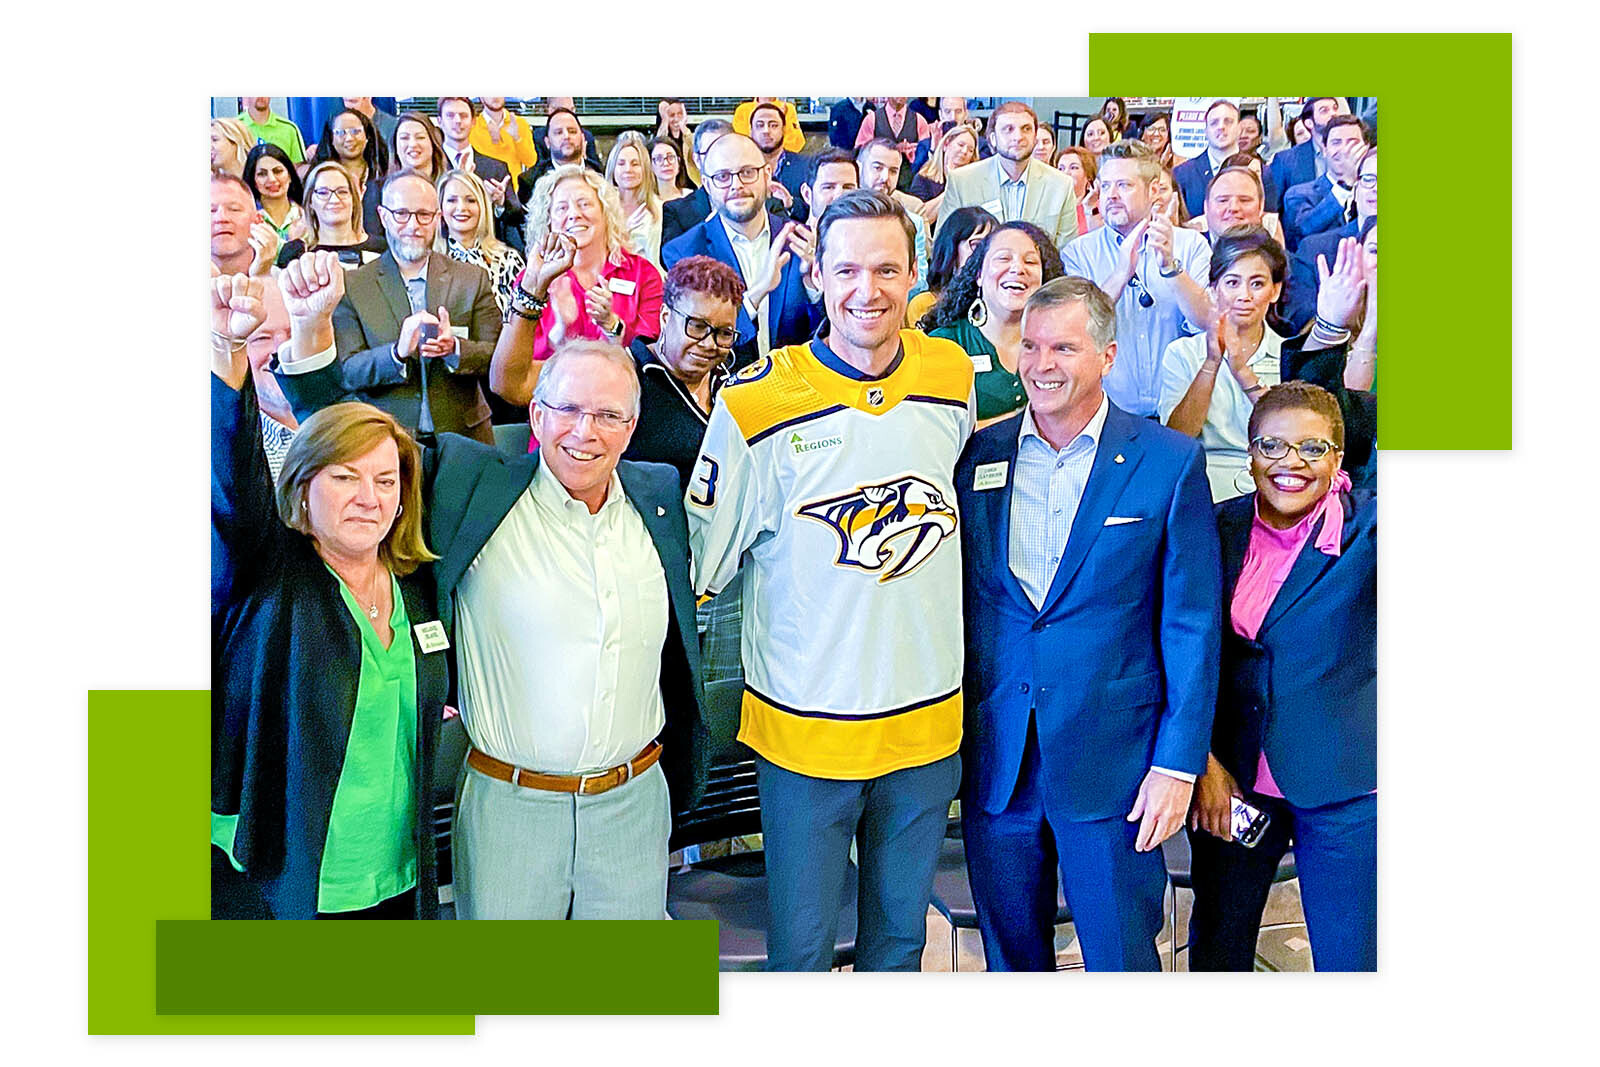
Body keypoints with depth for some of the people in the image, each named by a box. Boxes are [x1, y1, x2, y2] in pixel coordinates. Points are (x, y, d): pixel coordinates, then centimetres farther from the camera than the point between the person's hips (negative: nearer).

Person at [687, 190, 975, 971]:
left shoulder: (954, 380, -1)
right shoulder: (757, 407, -13)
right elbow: (697, 562, -5)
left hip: (928, 720, 4)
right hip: (805, 725, -3)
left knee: (902, 933, 21)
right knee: (800, 943, 11)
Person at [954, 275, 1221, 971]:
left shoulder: (1170, 462, -4)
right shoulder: (977, 455, 3)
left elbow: (1194, 623, -4)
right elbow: (953, 601, 8)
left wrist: (1179, 763, -7)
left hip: (1112, 757, -2)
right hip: (993, 758, 3)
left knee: (1120, 956, 9)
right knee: (1010, 952, 17)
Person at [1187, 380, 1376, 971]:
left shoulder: (1367, 529, -9)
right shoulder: (1218, 529, -1)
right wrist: (1204, 763, -3)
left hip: (1344, 789, -3)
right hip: (1229, 781, 3)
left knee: (1350, 958, 8)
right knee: (1216, 950, 18)